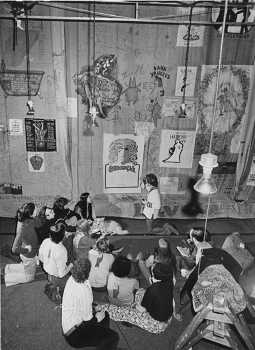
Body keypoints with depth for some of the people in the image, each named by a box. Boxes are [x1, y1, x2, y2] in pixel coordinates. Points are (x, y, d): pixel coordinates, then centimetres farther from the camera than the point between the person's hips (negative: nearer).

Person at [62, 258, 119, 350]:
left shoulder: (72, 279, -8)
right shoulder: (84, 290, -33)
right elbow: (88, 320, -23)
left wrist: (94, 308, 4)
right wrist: (99, 316, -5)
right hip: (74, 335, -9)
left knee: (105, 315, 19)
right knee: (113, 337, -10)